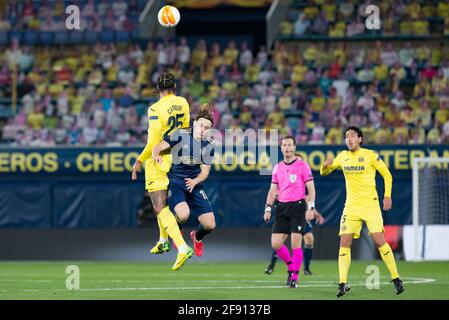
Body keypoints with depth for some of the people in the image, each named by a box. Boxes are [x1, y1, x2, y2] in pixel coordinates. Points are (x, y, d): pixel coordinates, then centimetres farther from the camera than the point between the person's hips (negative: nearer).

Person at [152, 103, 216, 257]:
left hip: (194, 184, 4)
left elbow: (204, 172, 4)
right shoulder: (181, 135, -12)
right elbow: (157, 148, -12)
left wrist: (195, 181, -17)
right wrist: (156, 155, -36)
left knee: (210, 225, -5)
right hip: (174, 182, -4)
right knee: (183, 215, -32)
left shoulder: (208, 146, 0)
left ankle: (197, 237, 35)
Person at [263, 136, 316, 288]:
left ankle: (294, 277, -3)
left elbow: (311, 188, -4)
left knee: (295, 243, -11)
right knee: (275, 243, -3)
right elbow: (273, 190, 16)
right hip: (282, 207, 5)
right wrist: (268, 209, 7)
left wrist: (311, 208, -14)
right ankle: (291, 266, 21)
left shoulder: (302, 165, -2)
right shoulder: (277, 167, 13)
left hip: (298, 206, -5)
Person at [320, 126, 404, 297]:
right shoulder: (343, 157, 8)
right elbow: (324, 172, 17)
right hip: (351, 206, 4)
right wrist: (326, 165, -6)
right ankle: (343, 283, -8)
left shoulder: (370, 155, -4)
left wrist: (387, 195, -7)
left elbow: (387, 175, 4)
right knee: (344, 242, -8)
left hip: (370, 204, -4)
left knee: (379, 240, -11)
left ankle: (396, 279, 0)